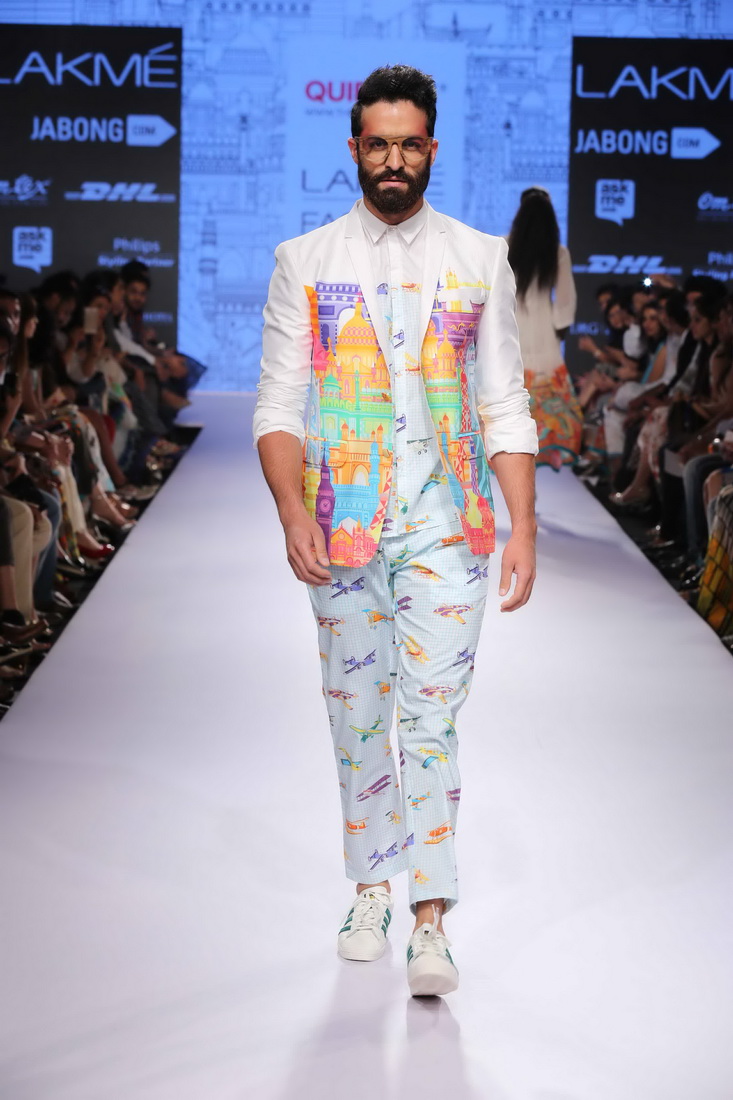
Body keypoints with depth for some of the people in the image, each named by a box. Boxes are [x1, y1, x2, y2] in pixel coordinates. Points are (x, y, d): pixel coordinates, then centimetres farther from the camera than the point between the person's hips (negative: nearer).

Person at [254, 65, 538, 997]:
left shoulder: (480, 260, 7)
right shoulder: (304, 263, 5)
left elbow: (507, 408, 6)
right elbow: (278, 408, 2)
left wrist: (524, 529, -3)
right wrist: (293, 513, -13)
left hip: (446, 528, -1)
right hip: (343, 527, 1)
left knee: (431, 718, -8)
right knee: (356, 717, 9)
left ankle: (431, 923, -9)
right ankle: (372, 887, 26)